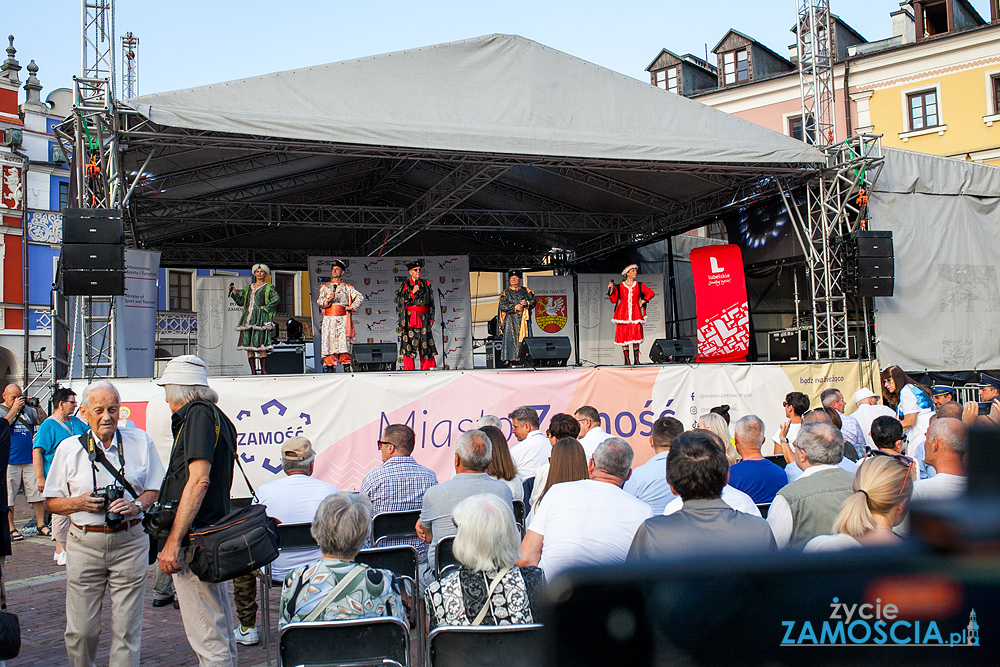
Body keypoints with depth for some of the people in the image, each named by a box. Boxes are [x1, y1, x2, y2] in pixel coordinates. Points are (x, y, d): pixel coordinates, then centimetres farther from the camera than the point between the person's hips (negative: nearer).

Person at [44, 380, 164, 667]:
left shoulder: (140, 442, 7)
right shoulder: (69, 448, 7)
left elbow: (157, 490, 10)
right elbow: (51, 502, 10)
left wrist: (136, 505, -9)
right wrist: (80, 503, -9)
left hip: (130, 543, 0)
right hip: (85, 544, 0)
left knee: (127, 630, 2)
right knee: (80, 631, 3)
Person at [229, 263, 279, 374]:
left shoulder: (268, 287, 8)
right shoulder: (248, 288, 23)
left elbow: (276, 298, -8)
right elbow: (241, 301, 22)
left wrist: (265, 308, -11)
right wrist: (234, 293, 10)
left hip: (261, 318, -5)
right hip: (248, 317, 5)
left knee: (261, 345, -13)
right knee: (248, 345, -1)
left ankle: (264, 370, -11)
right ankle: (253, 371, 1)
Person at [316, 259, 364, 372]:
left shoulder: (347, 287, 15)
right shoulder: (325, 286, 19)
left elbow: (360, 297, 9)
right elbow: (319, 301, 8)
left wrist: (352, 307, -1)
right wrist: (327, 300, -12)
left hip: (343, 319, -1)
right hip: (329, 319, 1)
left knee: (344, 342, -9)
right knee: (330, 342, -6)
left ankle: (347, 368, -8)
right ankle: (330, 367, -3)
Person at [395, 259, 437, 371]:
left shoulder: (426, 285, 12)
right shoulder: (405, 285, 5)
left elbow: (431, 303, 14)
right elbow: (400, 302, -2)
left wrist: (431, 319, 8)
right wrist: (412, 292, -11)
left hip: (424, 318, 2)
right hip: (410, 319, -2)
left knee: (426, 344, -1)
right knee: (409, 344, -5)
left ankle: (427, 367, 7)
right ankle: (409, 369, 1)